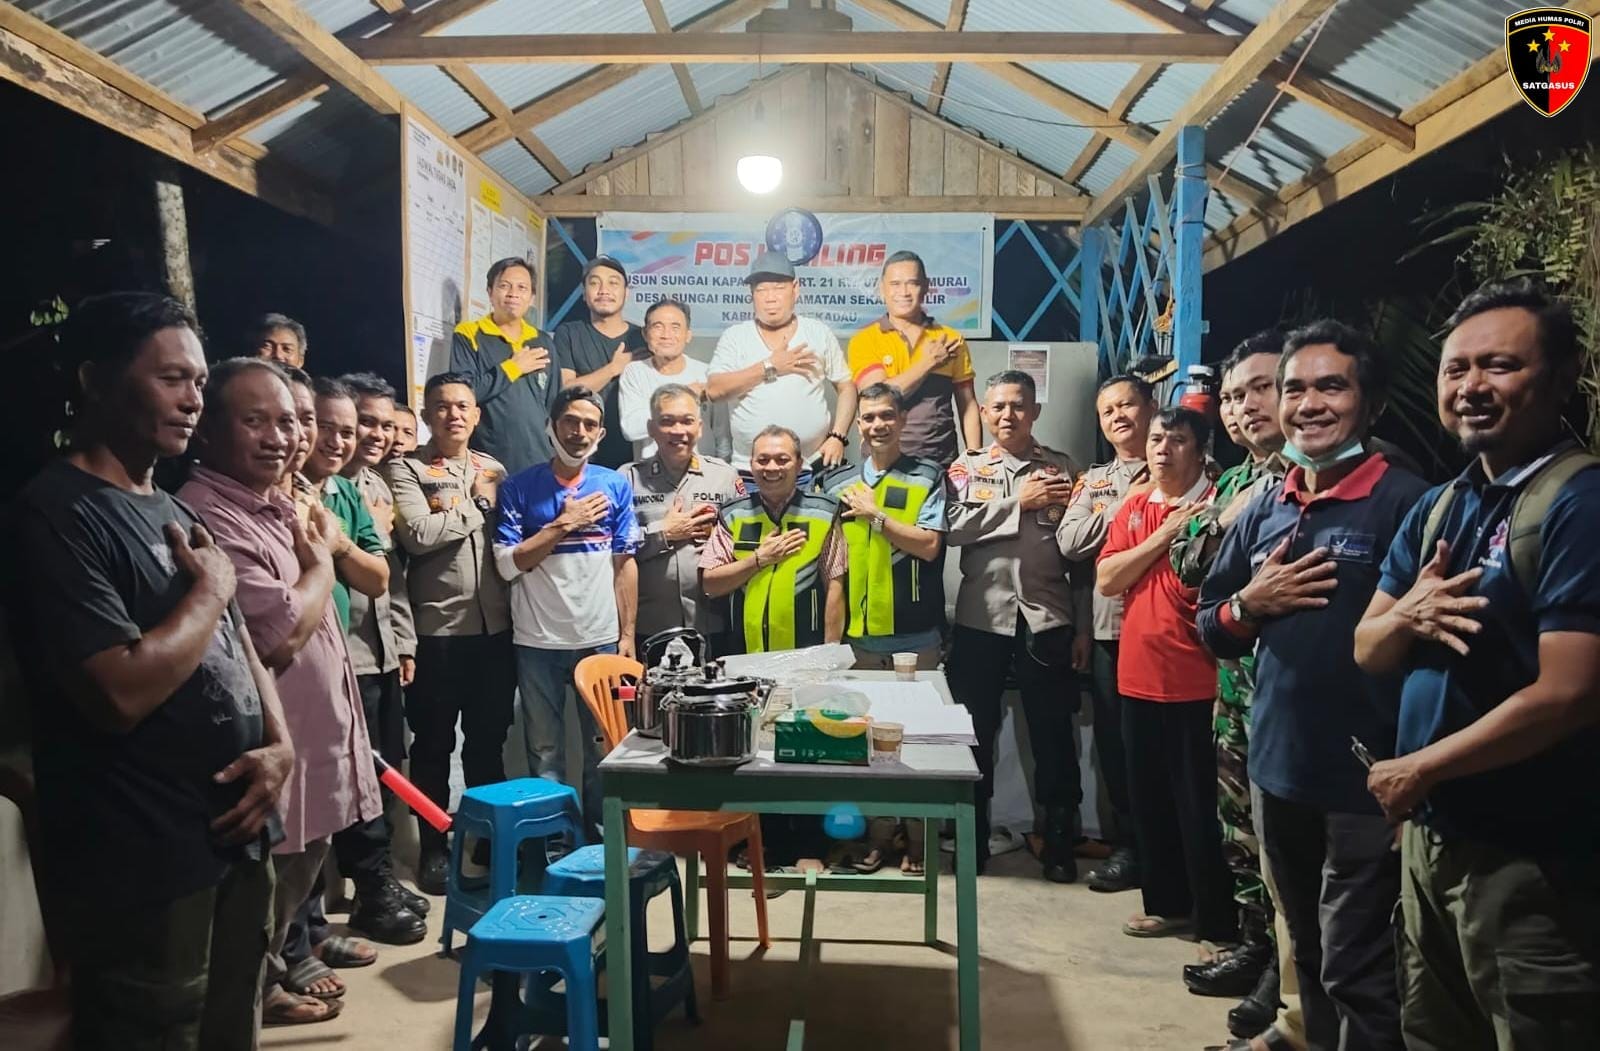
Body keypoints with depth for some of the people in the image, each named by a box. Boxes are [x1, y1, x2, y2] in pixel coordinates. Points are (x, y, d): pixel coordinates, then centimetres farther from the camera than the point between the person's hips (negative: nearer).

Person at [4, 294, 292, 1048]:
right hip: (143, 871, -8)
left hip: (234, 838, 8)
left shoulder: (171, 511, 12)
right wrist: (209, 589, -12)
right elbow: (121, 693, -27)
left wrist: (279, 744, -2)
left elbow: (236, 643, 15)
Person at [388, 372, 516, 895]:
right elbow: (418, 534, -16)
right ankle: (433, 847, 21)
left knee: (488, 740, 14)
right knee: (433, 744, 8)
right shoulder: (406, 470, -1)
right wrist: (478, 504, -7)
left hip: (495, 626, 4)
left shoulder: (495, 469, 13)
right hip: (437, 629, -4)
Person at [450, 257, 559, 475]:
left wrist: (556, 453, 15)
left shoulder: (541, 341, 16)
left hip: (539, 464, 4)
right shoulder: (468, 336, 1)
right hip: (487, 465, -4)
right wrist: (512, 367, -6)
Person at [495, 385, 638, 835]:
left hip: (601, 638, 1)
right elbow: (508, 564, -7)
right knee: (544, 750, 10)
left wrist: (627, 634, 2)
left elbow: (625, 564, 5)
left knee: (603, 746, 9)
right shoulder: (519, 488, -1)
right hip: (538, 641, -1)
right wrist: (564, 523, -11)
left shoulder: (616, 485, 5)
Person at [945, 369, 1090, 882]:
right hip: (981, 619, 0)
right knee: (976, 731, 9)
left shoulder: (1063, 469, 6)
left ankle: (1059, 843, 20)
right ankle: (971, 839, 23)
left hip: (1047, 619, 0)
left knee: (1054, 734, 6)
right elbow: (954, 528, -12)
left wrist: (1083, 627, 1)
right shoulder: (965, 468, 6)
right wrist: (1018, 501, -13)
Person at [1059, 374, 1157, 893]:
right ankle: (1128, 842, 24)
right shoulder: (1092, 481, 15)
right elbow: (1069, 542, 0)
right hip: (1108, 627, 5)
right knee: (1113, 739, 10)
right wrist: (1127, 503, -6)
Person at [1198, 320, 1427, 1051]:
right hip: (1277, 768, 6)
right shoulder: (1265, 508, 7)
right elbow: (1211, 629, 14)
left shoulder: (1404, 501, -12)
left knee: (1356, 972, 3)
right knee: (1308, 956, 22)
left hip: (1365, 779, -6)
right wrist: (1250, 603, -7)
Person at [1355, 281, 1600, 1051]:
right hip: (1427, 834, 8)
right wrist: (1405, 616, -13)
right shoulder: (1436, 509, 8)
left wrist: (1415, 770, -13)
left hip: (1531, 858, -8)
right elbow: (1367, 654, 10)